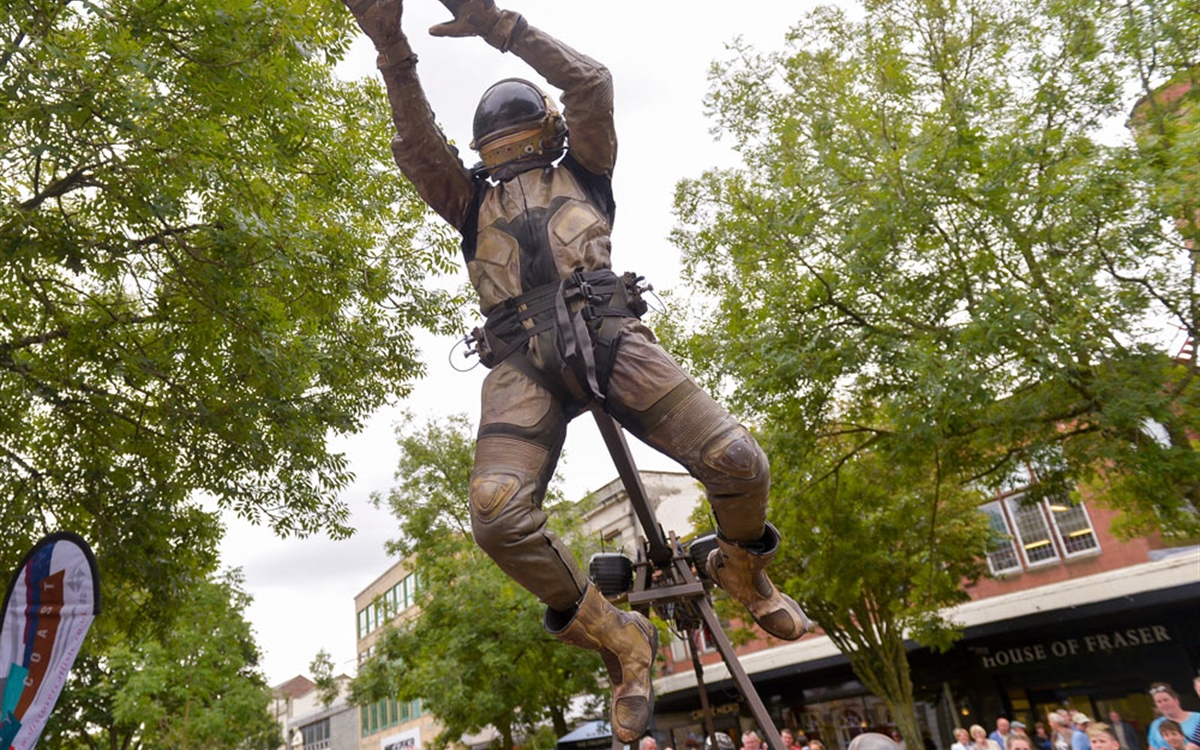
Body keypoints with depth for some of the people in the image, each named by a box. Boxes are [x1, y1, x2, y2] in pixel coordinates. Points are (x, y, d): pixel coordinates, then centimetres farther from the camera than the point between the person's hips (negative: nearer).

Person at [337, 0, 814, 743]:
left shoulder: (581, 174, 28)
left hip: (606, 333, -1)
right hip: (522, 362, 2)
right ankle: (618, 637, -3)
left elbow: (591, 84, 14)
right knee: (497, 513, -25)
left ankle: (742, 565, 16)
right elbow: (417, 145, 18)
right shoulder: (474, 202, 33)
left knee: (737, 460, -19)